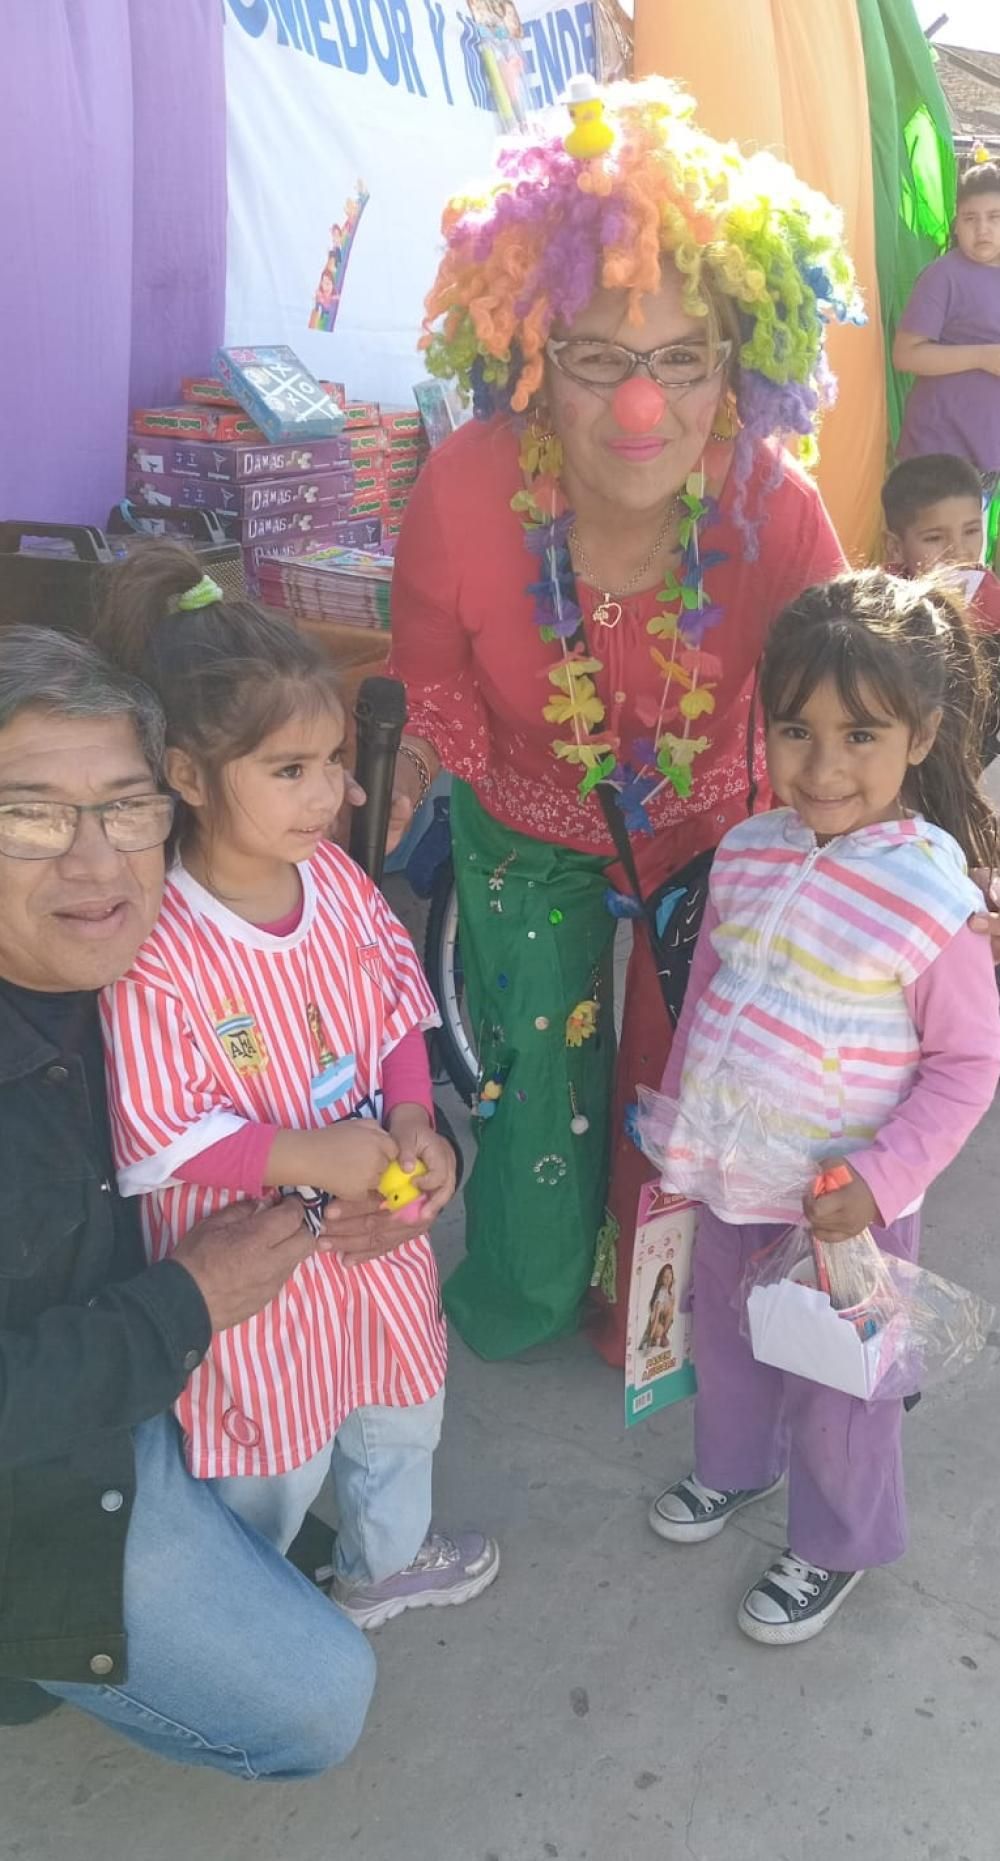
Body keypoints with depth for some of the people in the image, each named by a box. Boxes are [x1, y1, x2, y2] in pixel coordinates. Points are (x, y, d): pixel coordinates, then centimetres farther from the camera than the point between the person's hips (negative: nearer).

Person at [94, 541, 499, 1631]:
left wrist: (413, 1121, -14)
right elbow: (155, 1136, -23)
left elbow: (400, 1017, 2)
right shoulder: (156, 949, -28)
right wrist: (309, 1155, -27)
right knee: (275, 1463, 15)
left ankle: (388, 1560, 59)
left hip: (379, 1224, 6)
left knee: (400, 1410, 28)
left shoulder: (340, 885, -9)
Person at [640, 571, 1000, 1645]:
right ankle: (733, 1464, 57)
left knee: (834, 1384, 17)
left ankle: (835, 1547, 44)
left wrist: (880, 1179, -22)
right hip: (727, 1177, 6)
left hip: (839, 1202, -5)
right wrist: (678, 1119, 11)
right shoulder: (747, 853, -7)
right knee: (724, 1334, 28)